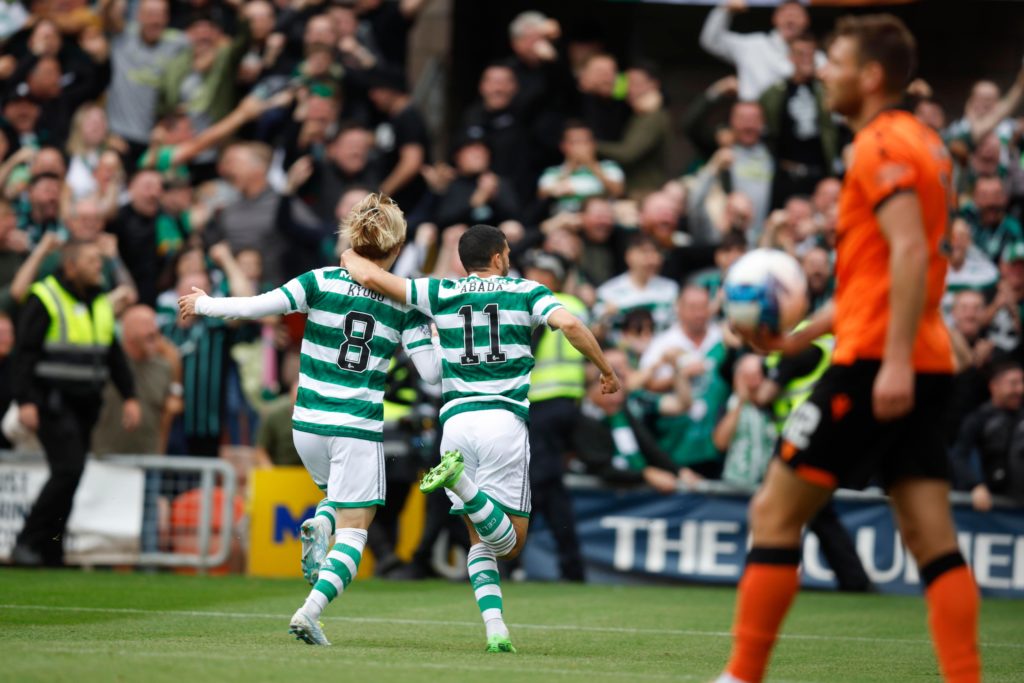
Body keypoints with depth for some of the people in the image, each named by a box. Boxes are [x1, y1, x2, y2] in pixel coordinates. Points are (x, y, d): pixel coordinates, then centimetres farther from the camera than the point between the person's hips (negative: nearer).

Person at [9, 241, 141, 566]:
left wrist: (130, 396, 10)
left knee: (69, 475, 4)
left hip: (86, 404, 7)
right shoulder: (45, 300, -5)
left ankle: (49, 551, 8)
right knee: (68, 469, -18)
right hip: (54, 402, -7)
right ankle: (28, 543, -13)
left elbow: (114, 356, 21)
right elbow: (25, 353, -9)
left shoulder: (101, 305, 16)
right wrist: (26, 401, -17)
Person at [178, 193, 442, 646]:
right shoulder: (403, 301, -3)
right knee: (354, 532, 3)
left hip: (308, 423, 3)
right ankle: (310, 611, -16)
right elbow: (431, 371, -5)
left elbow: (260, 306, -13)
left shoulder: (323, 282, -4)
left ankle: (318, 526, -3)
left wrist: (204, 304, 2)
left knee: (337, 494, 30)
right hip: (359, 428, -3)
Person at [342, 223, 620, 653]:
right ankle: (460, 480, -27)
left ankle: (495, 629, -3)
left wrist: (350, 256, 28)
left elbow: (370, 277, 5)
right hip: (505, 421, -3)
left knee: (480, 540, 16)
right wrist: (607, 370, 2)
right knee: (510, 542, 0)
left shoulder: (442, 294, 11)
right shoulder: (526, 292, 7)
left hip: (456, 421, 3)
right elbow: (569, 324, -10)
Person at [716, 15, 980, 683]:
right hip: (925, 368, 9)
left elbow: (910, 250, -22)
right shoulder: (924, 143, 20)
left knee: (775, 514, 0)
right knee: (933, 540, 2)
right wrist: (802, 334, 25)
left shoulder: (881, 145, -9)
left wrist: (896, 360, -28)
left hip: (874, 363, -9)